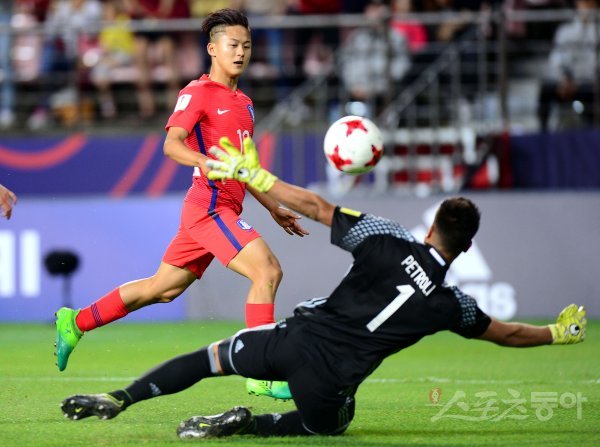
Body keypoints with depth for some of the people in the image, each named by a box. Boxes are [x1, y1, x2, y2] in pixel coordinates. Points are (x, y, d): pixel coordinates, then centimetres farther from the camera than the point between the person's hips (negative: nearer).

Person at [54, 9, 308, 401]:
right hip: (209, 204, -9)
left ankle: (76, 322, 26)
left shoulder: (243, 103, 20)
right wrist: (206, 163, -37)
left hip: (224, 208, 9)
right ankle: (262, 375, -17)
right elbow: (172, 144, -19)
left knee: (163, 288, 14)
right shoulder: (199, 92, -7)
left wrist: (274, 208, 28)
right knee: (268, 270, -20)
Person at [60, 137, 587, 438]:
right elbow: (505, 333, 17)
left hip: (299, 337, 1)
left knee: (209, 357, 21)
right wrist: (560, 332, 35)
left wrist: (255, 176, 7)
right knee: (326, 425, 30)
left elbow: (317, 207, -2)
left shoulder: (388, 241, -2)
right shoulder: (451, 304, 0)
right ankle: (244, 425, 3)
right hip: (331, 383, -1)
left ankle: (116, 400, 9)